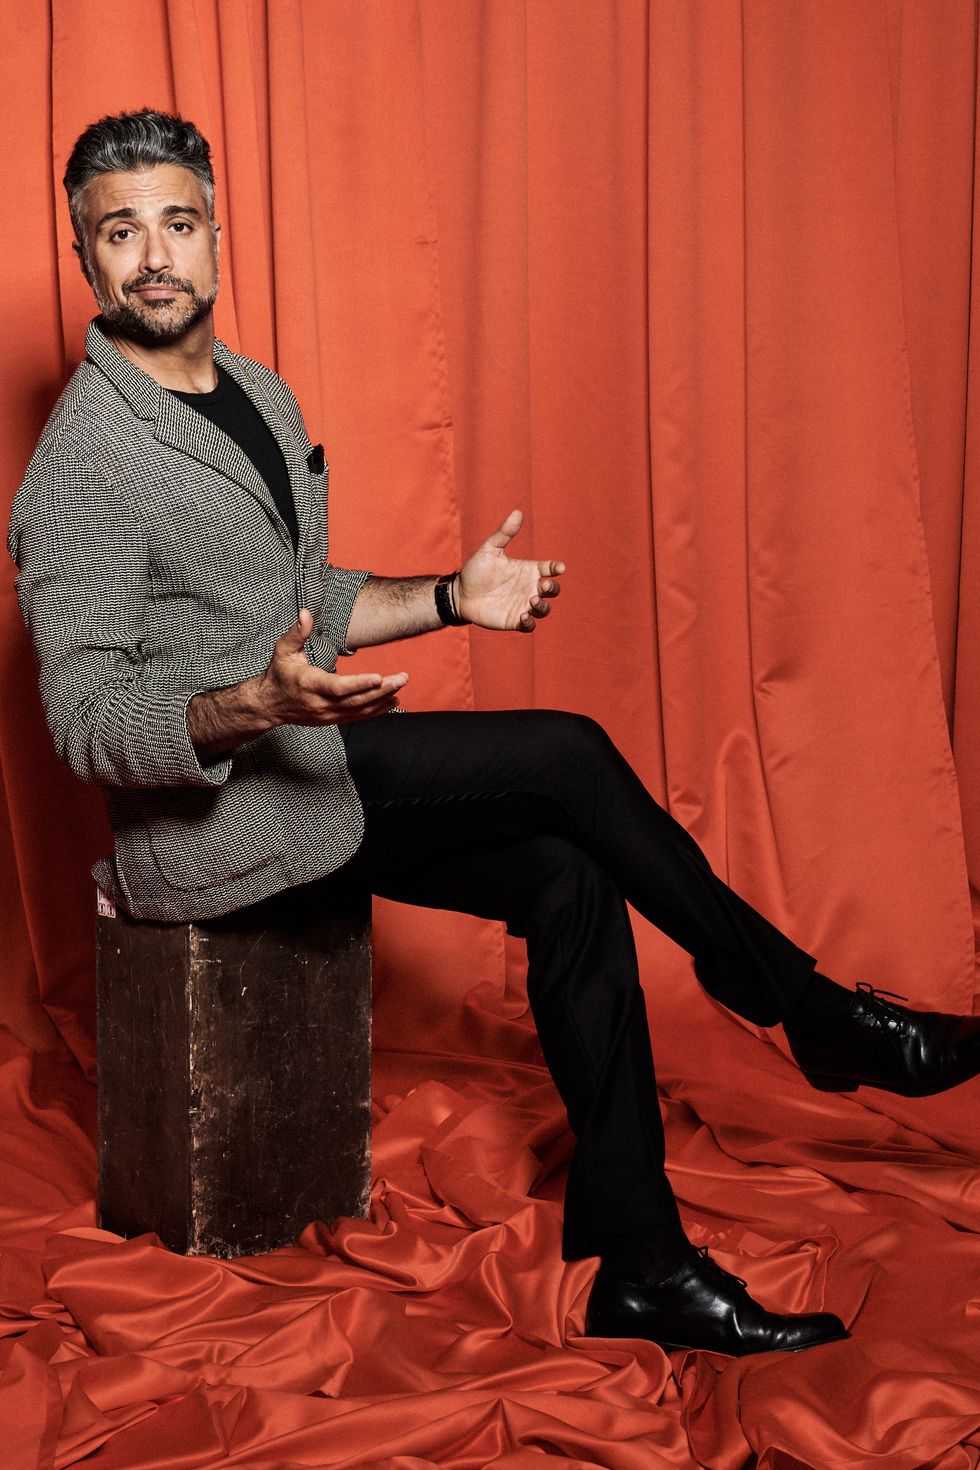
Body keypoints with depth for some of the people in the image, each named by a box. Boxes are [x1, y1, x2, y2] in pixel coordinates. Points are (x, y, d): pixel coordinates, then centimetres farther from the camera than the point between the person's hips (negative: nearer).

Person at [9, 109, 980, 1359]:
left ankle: (639, 1264, -9)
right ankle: (815, 1010, 0)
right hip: (196, 812, -8)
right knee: (565, 756, -17)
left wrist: (449, 598, 7)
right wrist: (257, 707, -35)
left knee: (568, 878, -13)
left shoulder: (261, 397, 13)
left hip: (299, 771, 8)